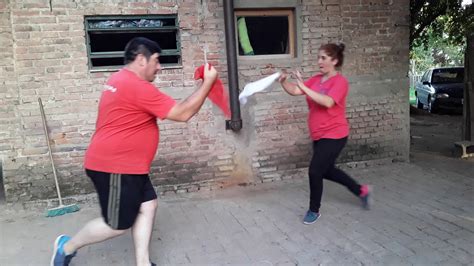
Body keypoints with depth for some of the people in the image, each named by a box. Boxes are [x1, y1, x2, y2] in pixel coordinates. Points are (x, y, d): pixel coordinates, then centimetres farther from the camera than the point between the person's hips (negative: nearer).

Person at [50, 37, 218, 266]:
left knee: (148, 206, 9)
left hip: (125, 165, 11)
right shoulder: (137, 87, -20)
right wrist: (208, 82, -14)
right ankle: (67, 246, 24)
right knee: (118, 225, 3)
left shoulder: (122, 80, 13)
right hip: (114, 167, -11)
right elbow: (182, 114, -20)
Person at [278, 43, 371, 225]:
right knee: (326, 170, 20)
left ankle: (314, 210, 15)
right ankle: (361, 190, 40)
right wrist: (283, 82, -23)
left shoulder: (340, 81, -16)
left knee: (315, 171, -8)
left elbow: (328, 102, -32)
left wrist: (304, 87, -36)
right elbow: (294, 91, -3)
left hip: (334, 136, -8)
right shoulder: (316, 79, 4)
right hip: (318, 135, 8)